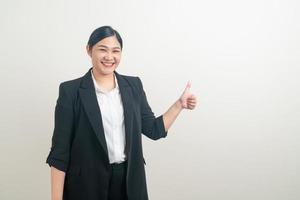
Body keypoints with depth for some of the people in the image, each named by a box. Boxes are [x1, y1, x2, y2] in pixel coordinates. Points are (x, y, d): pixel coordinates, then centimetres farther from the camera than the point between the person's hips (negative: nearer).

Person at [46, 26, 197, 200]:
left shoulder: (134, 85, 3)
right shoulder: (71, 90, -8)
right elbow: (60, 150, -8)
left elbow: (153, 129, 9)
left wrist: (180, 104, 1)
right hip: (87, 183, -3)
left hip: (130, 180, 3)